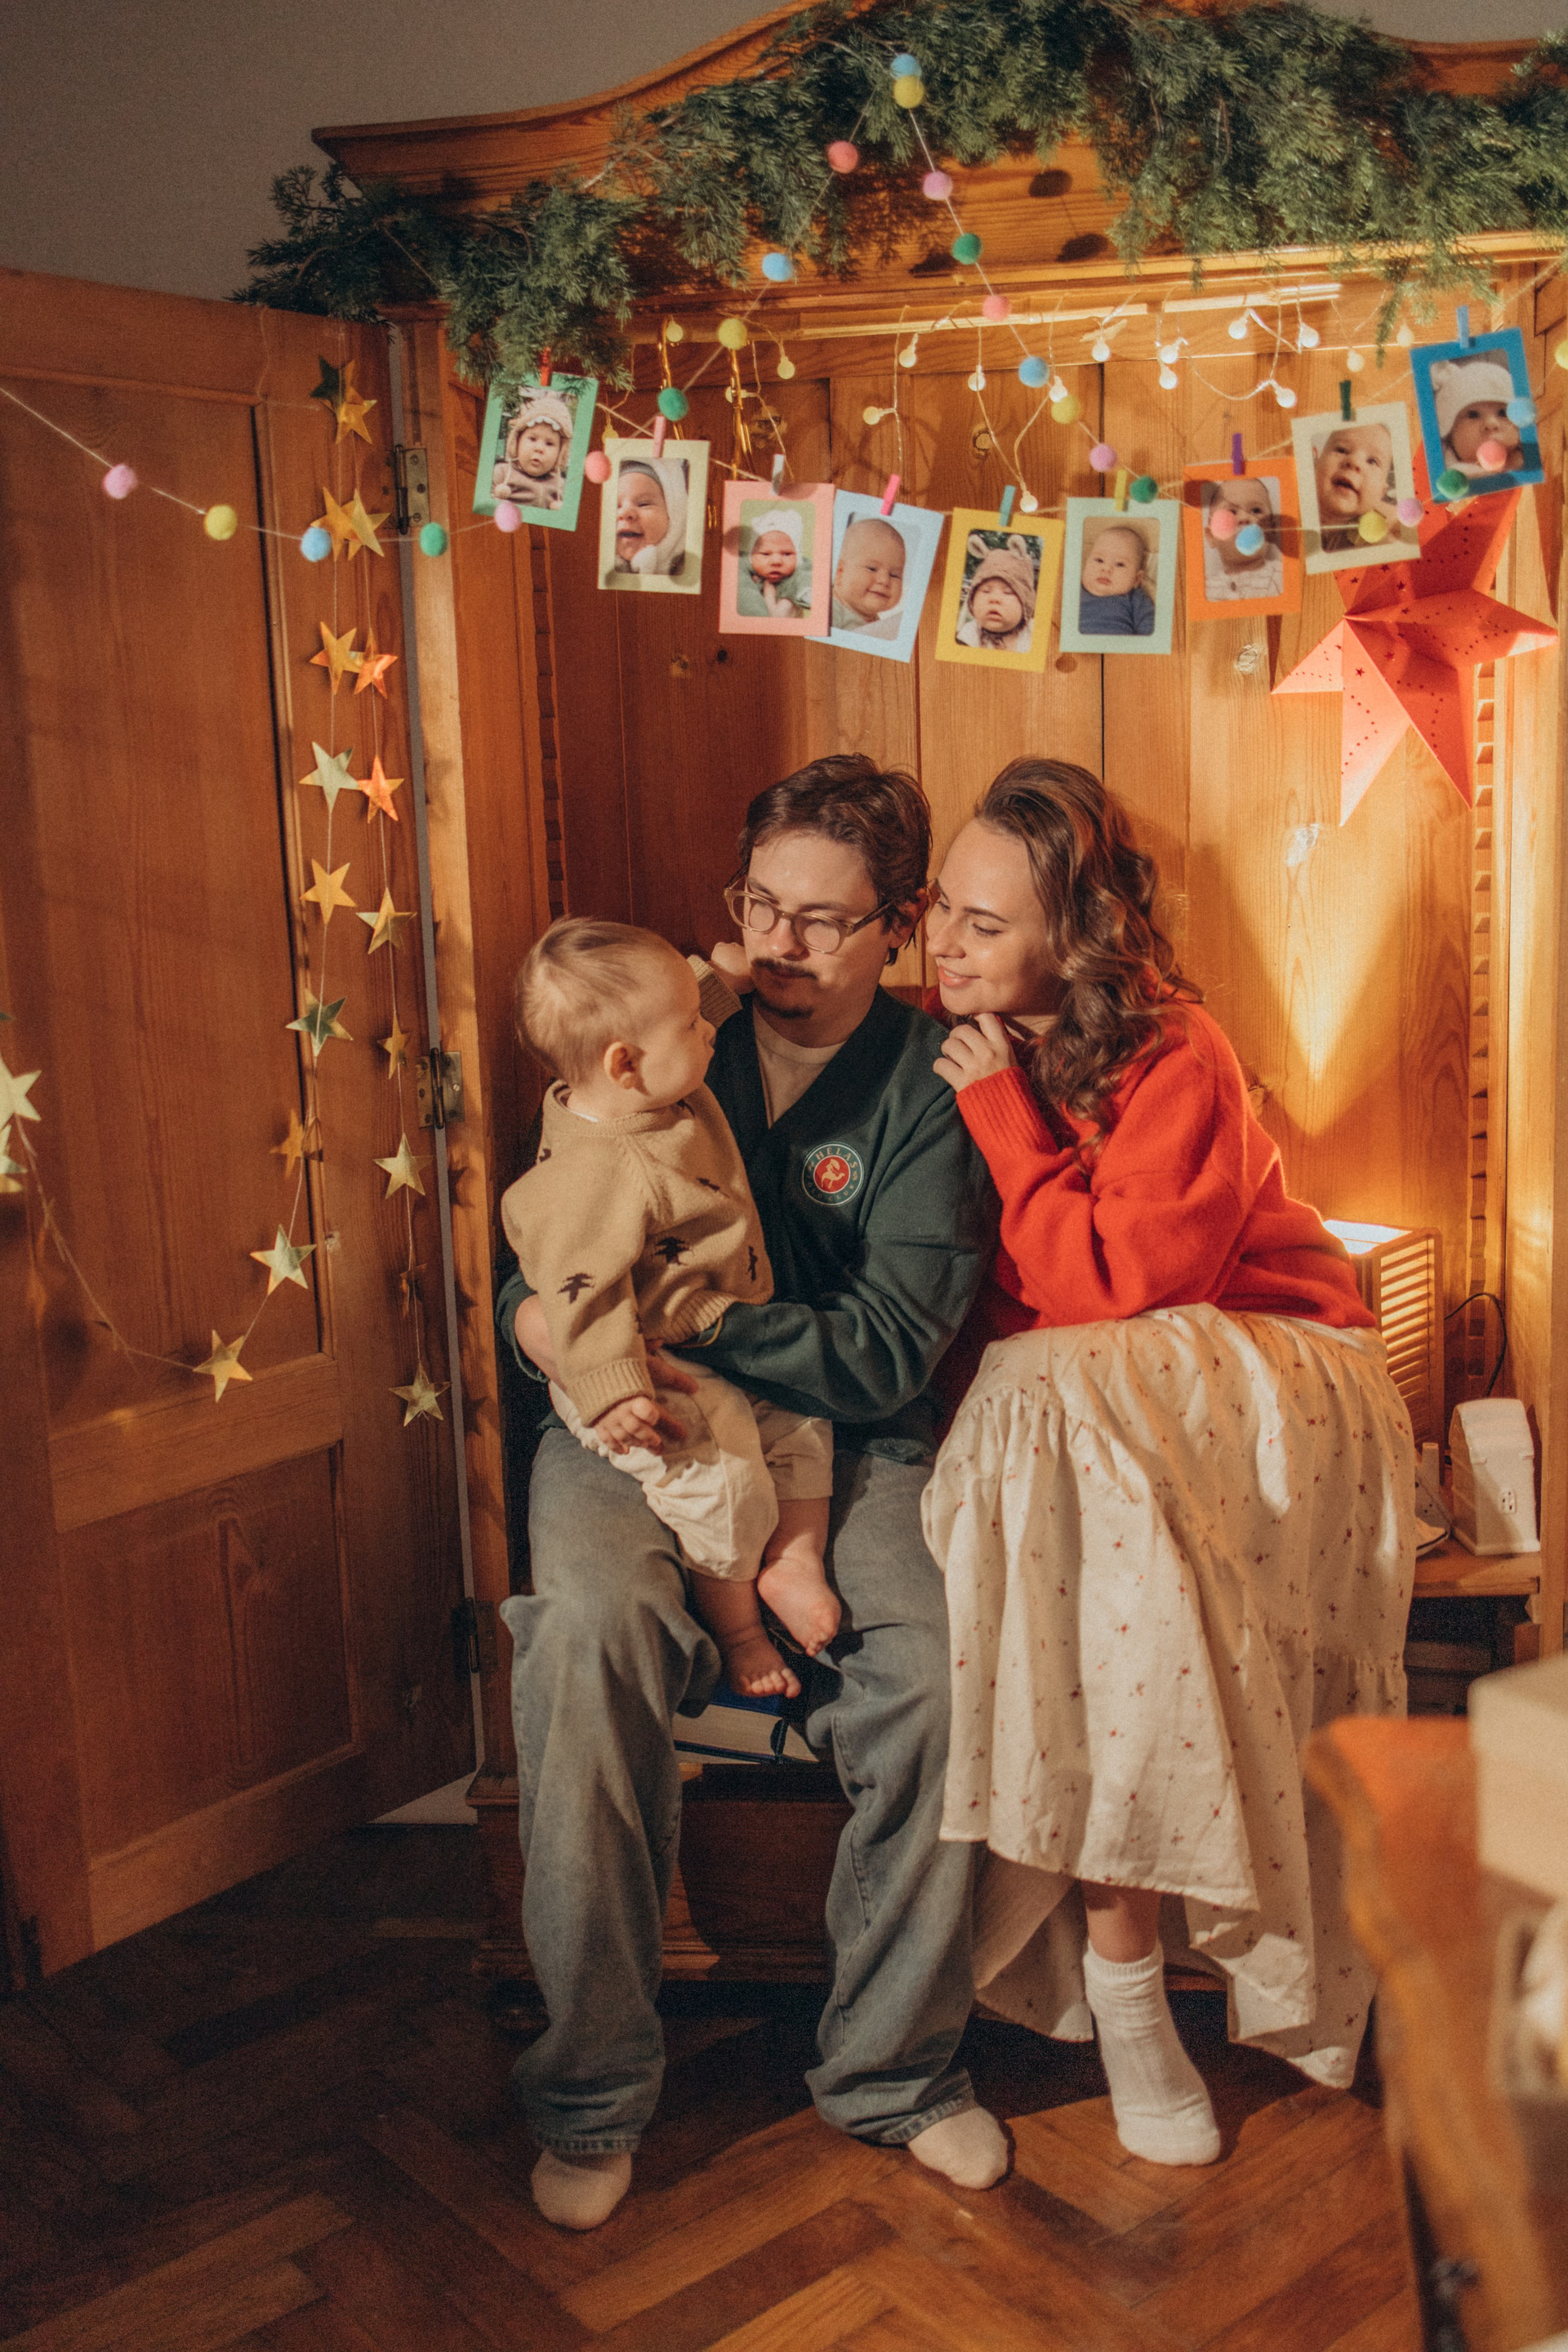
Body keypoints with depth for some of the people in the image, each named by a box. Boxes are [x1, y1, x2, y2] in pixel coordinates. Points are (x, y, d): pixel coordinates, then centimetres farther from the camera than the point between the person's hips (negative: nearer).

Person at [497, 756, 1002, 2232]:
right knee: (588, 1625, -30)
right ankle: (590, 2090, -10)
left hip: (842, 1440, 0)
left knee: (941, 1661, -27)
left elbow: (886, 1351, -11)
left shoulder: (928, 1091, 0)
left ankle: (894, 2069, 0)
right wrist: (541, 1319, -13)